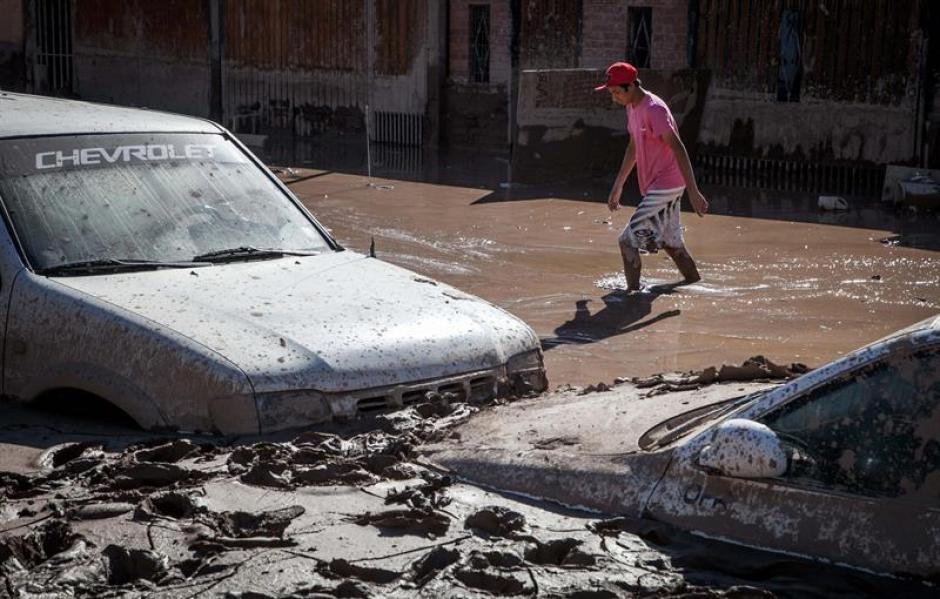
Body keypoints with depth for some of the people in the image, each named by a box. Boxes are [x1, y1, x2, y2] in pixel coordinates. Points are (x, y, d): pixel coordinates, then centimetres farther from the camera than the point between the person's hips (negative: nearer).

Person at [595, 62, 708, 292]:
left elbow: (678, 149, -26)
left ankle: (633, 291, -6)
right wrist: (618, 186, 25)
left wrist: (694, 192, -30)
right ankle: (694, 281, 36)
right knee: (670, 241, 22)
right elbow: (633, 148, 23)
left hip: (665, 185, -10)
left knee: (628, 240, -12)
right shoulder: (632, 108, 9)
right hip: (654, 185, 10)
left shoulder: (653, 109, -21)